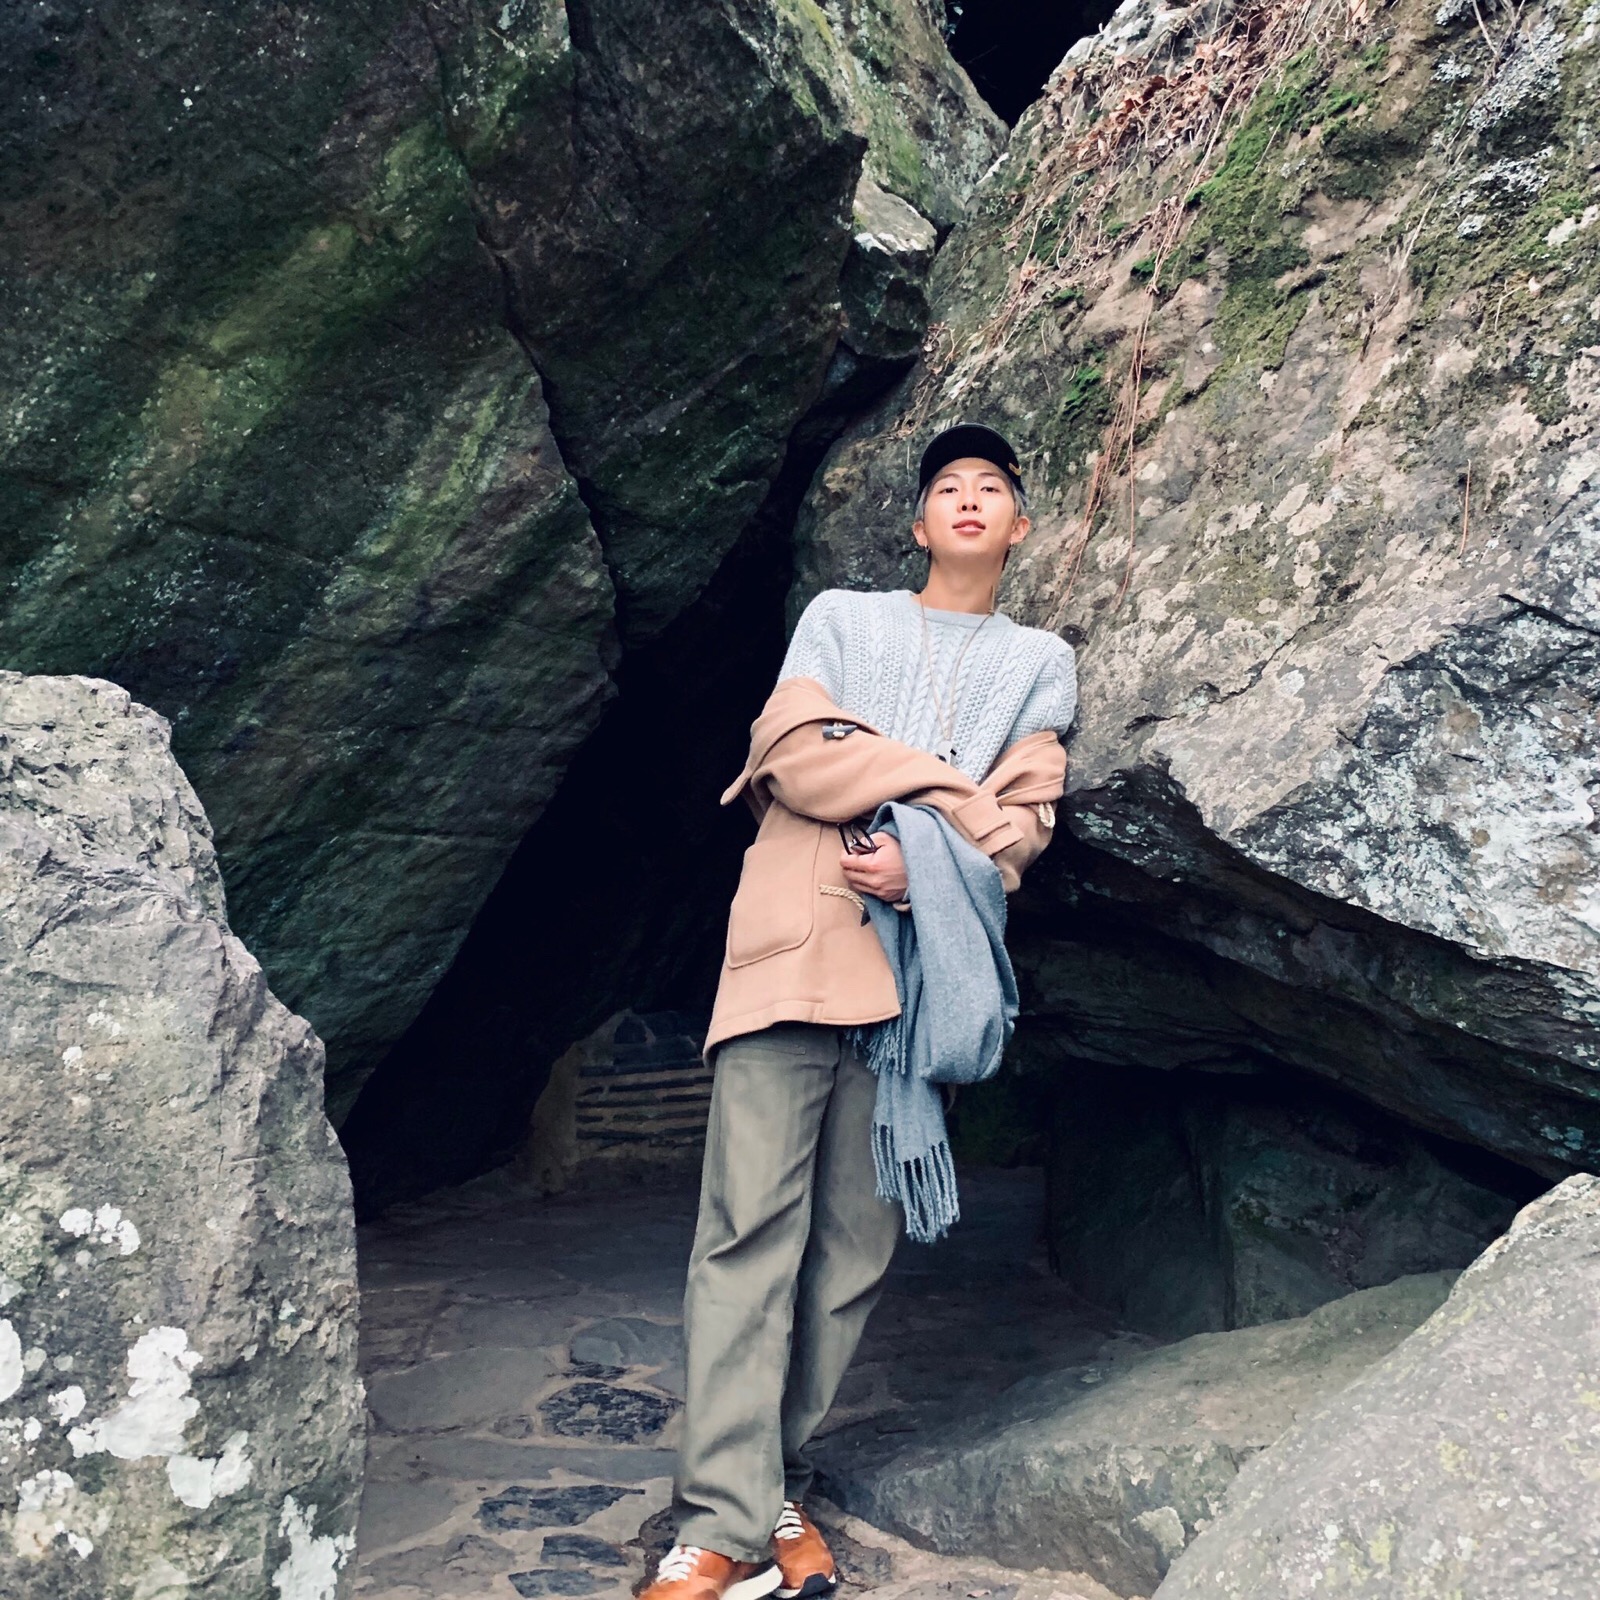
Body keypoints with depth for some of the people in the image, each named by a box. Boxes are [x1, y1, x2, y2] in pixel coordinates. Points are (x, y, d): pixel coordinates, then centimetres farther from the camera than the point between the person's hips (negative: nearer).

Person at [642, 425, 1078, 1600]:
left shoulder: (1041, 664, 21)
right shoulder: (842, 616, 18)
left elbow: (1027, 818, 6)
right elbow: (796, 750, 1)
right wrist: (954, 794, -4)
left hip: (925, 960, 2)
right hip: (798, 939, -1)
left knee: (860, 1241, 0)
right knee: (753, 1226, -9)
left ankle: (779, 1488, 12)